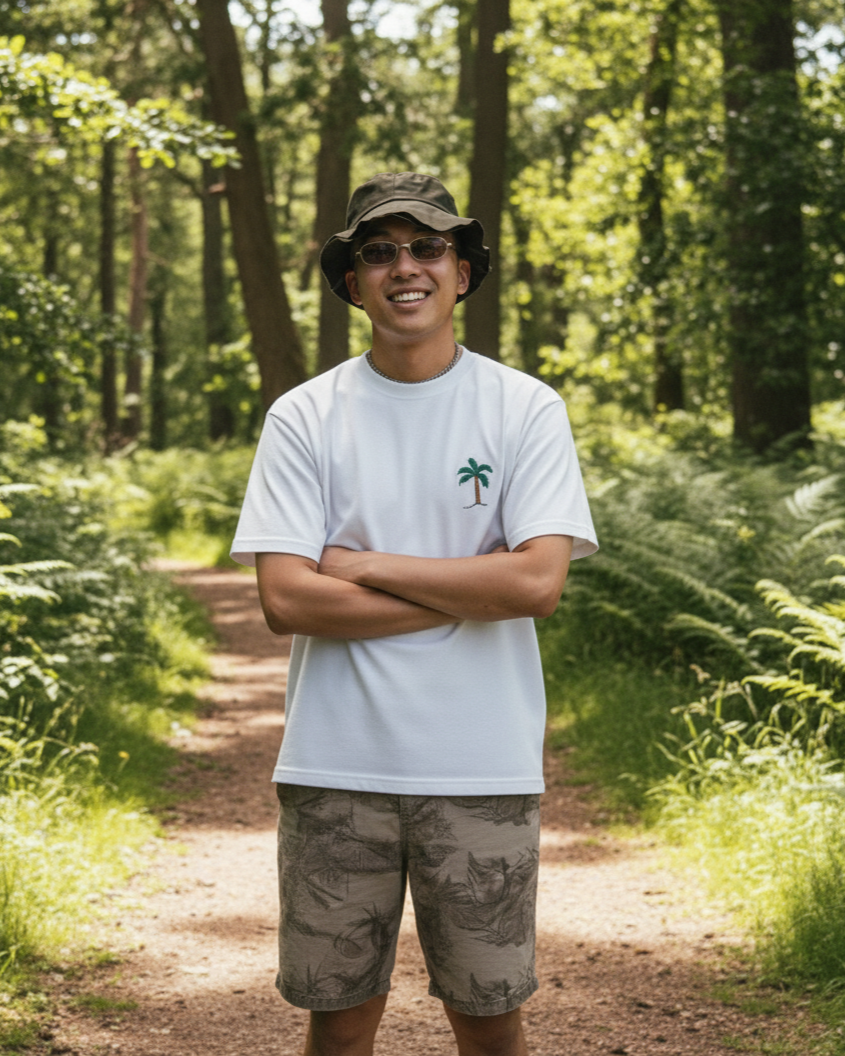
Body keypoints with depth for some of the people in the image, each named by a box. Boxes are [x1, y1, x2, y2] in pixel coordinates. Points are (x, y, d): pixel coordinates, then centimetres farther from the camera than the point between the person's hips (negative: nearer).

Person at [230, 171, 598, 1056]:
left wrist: (366, 566, -10)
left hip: (483, 765, 0)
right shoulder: (303, 418, 2)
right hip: (335, 761, 1)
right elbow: (286, 600, -9)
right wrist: (472, 589, -10)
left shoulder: (526, 409, 1)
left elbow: (538, 582, -12)